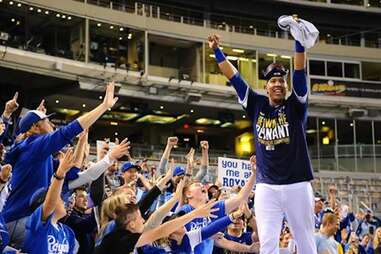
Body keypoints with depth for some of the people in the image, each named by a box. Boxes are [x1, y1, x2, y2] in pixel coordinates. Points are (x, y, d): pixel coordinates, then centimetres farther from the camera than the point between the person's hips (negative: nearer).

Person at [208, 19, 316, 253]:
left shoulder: (295, 105, 2)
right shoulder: (257, 105, 8)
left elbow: (300, 72, -11)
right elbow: (233, 77, 8)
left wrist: (299, 40, -22)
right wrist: (217, 50, 4)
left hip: (297, 185, -1)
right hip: (267, 187, 2)